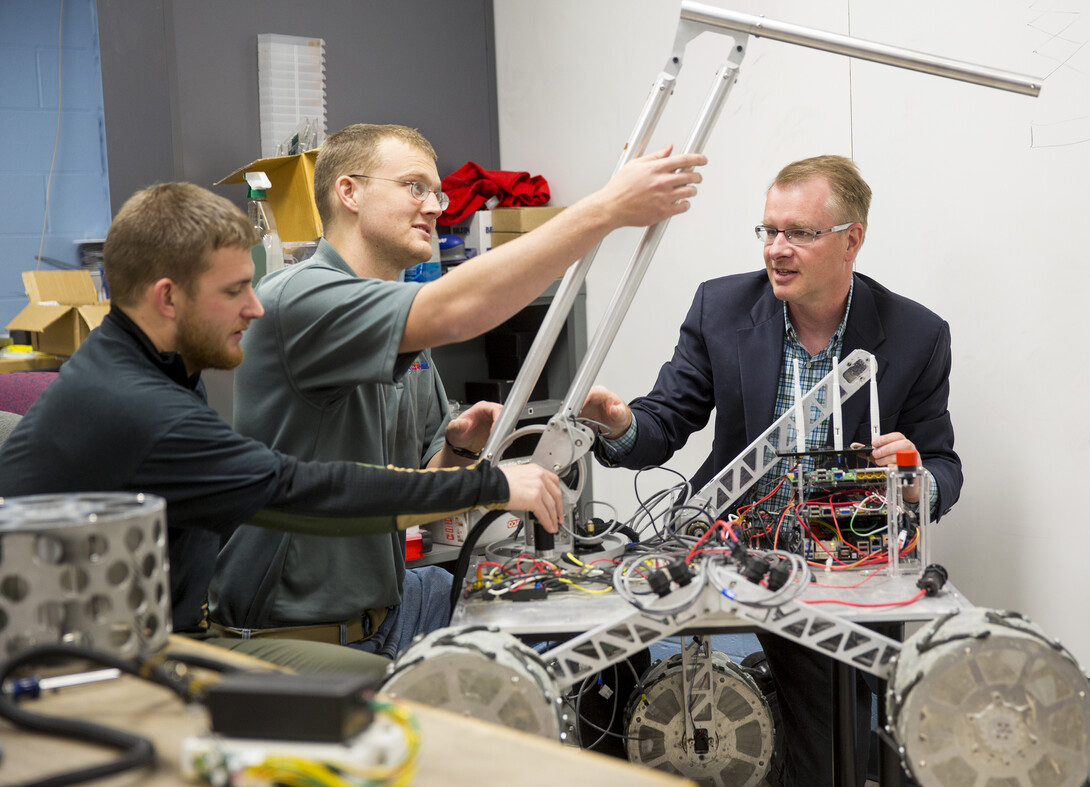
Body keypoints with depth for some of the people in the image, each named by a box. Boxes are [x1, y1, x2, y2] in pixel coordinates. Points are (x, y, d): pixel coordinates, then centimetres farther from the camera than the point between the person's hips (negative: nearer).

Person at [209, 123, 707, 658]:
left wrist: (458, 448, -6)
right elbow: (453, 311, -34)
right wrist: (607, 208, -33)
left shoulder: (408, 341, 13)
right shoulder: (296, 296, -17)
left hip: (383, 604, 9)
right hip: (293, 629, -9)